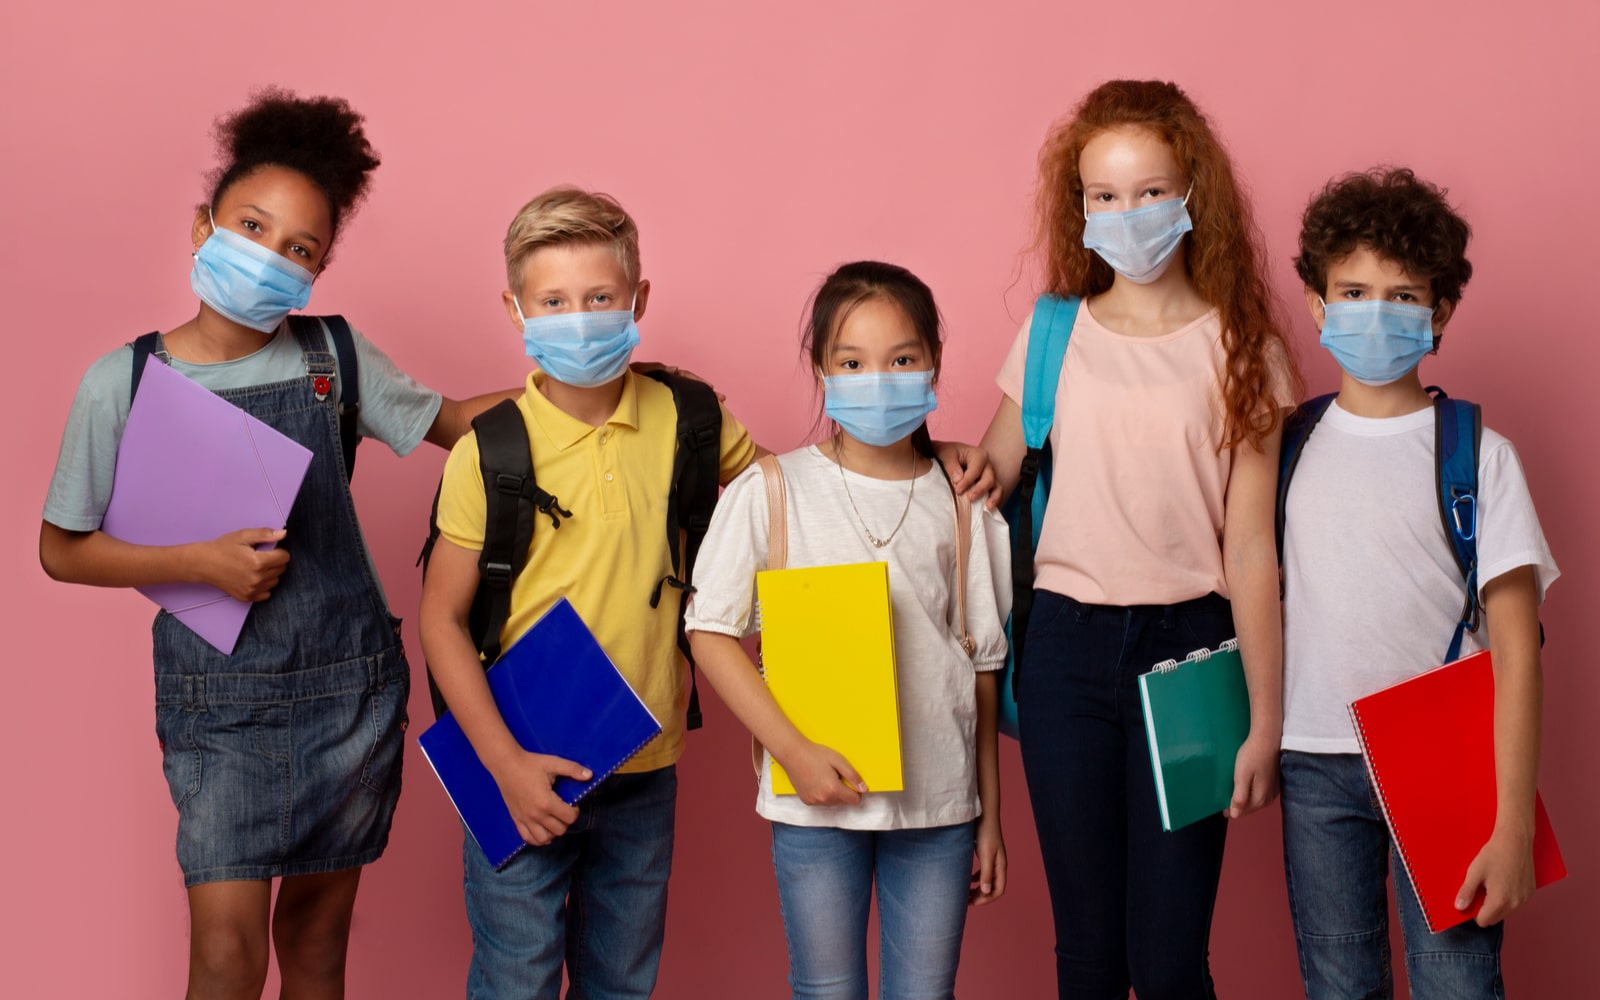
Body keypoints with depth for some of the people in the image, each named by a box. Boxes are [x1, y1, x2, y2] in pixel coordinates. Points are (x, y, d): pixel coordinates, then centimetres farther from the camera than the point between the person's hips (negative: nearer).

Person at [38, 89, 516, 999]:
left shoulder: (334, 358, 0)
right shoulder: (124, 381, -5)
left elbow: (449, 421, 14)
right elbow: (62, 550, 0)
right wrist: (199, 561, -13)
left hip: (350, 687, 2)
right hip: (218, 703, -2)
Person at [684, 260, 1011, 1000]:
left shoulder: (961, 502, 4)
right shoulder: (771, 492, -3)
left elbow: (983, 665, 8)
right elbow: (712, 632, -4)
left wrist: (990, 816, 10)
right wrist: (793, 751, -14)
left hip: (939, 801, 2)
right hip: (817, 800, -2)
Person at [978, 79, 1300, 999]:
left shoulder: (1238, 347, 0)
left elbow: (1251, 548, -2)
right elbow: (987, 483, 13)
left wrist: (1265, 718, -4)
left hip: (1189, 645, -2)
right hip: (1068, 646, 2)